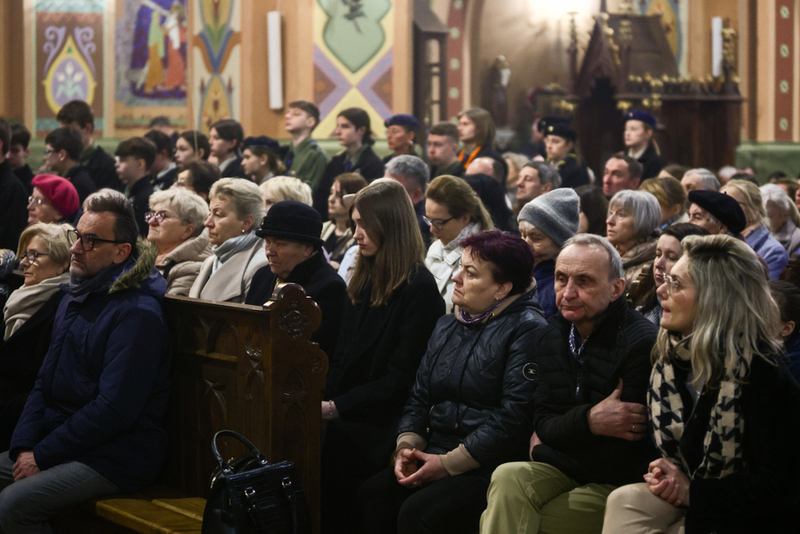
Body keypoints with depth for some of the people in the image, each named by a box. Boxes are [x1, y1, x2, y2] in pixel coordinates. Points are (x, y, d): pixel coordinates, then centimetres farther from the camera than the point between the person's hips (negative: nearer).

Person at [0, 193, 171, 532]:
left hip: (116, 458, -9)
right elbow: (45, 383, 15)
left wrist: (42, 455, -17)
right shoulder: (75, 298, 14)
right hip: (57, 440, 9)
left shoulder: (137, 313, -17)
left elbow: (114, 410, -21)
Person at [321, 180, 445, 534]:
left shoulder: (420, 289, -7)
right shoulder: (365, 280, 20)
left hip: (376, 425, -7)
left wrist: (337, 408, -15)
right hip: (344, 417, 7)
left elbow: (401, 378, -12)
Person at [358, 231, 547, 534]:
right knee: (371, 496, -19)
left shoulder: (527, 329, -8)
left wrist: (448, 463, -15)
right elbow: (419, 398, 19)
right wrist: (407, 445, -2)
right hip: (436, 456, 7)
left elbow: (514, 415, -16)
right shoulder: (446, 328, 19)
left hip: (488, 465, -7)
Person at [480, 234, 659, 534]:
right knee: (508, 478, -27)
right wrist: (588, 421, -19)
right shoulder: (549, 337, 7)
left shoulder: (642, 344, -17)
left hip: (613, 485, -6)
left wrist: (546, 449, -6)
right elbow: (542, 422, 3)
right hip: (559, 472, 6)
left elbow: (625, 459, -19)